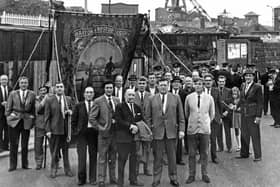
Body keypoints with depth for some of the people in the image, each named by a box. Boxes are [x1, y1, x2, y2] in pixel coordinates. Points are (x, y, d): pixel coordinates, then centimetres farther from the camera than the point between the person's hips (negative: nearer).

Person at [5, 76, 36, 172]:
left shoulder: (32, 94, 4)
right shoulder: (13, 94, 5)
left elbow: (34, 108, 7)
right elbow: (8, 108, 8)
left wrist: (32, 118, 0)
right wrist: (9, 116, -2)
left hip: (26, 122, 0)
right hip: (14, 121, 0)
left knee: (25, 145, 8)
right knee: (13, 144, 3)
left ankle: (25, 164, 20)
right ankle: (13, 165, 13)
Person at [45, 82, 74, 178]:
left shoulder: (68, 99, 9)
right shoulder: (49, 100, -1)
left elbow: (72, 112, 19)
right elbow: (47, 117, -3)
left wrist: (70, 112, -5)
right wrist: (48, 130, -8)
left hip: (66, 129, 3)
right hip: (55, 129, -3)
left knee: (66, 151, 11)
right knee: (54, 152, 4)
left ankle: (67, 170, 21)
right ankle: (53, 170, 18)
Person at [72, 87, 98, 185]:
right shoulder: (79, 106, 6)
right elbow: (74, 120, 9)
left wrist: (99, 129, -1)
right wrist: (75, 130, 1)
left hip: (94, 133, 0)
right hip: (82, 133, 0)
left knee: (93, 156, 5)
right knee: (81, 156, -2)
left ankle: (92, 179, 15)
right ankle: (81, 178, 10)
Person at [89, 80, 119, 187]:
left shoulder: (117, 100, 8)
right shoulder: (98, 101, -7)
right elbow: (91, 118, -9)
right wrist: (99, 128, -12)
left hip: (115, 132, 5)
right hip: (104, 133, -5)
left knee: (113, 158, 14)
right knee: (102, 158, 1)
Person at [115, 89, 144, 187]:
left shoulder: (137, 108, 16)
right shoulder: (120, 107, -2)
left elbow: (142, 121, 16)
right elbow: (119, 121, -11)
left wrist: (136, 127, -4)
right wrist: (130, 126, -17)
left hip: (135, 136, 5)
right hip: (123, 137, -5)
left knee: (134, 158, 9)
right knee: (122, 159, -1)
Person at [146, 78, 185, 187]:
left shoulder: (176, 98, 7)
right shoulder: (152, 100, 7)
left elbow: (181, 116, 6)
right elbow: (148, 117, 7)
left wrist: (181, 130, -1)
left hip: (171, 132, 1)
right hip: (157, 132, 0)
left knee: (172, 157, 7)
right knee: (157, 158, 3)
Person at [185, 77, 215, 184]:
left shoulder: (209, 98, 3)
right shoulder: (189, 97, 1)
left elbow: (212, 114, 13)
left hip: (205, 129, 0)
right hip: (192, 129, 0)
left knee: (204, 153, 6)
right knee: (191, 154, 3)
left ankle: (204, 174, 18)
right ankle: (191, 175, 13)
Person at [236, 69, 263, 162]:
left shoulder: (257, 87, -8)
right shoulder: (243, 86, 10)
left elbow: (260, 102, -9)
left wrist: (258, 116, -13)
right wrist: (241, 107, 2)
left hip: (253, 114, -6)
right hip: (244, 113, 6)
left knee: (255, 135, 0)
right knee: (244, 134, 12)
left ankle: (258, 156, 10)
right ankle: (244, 153, 24)